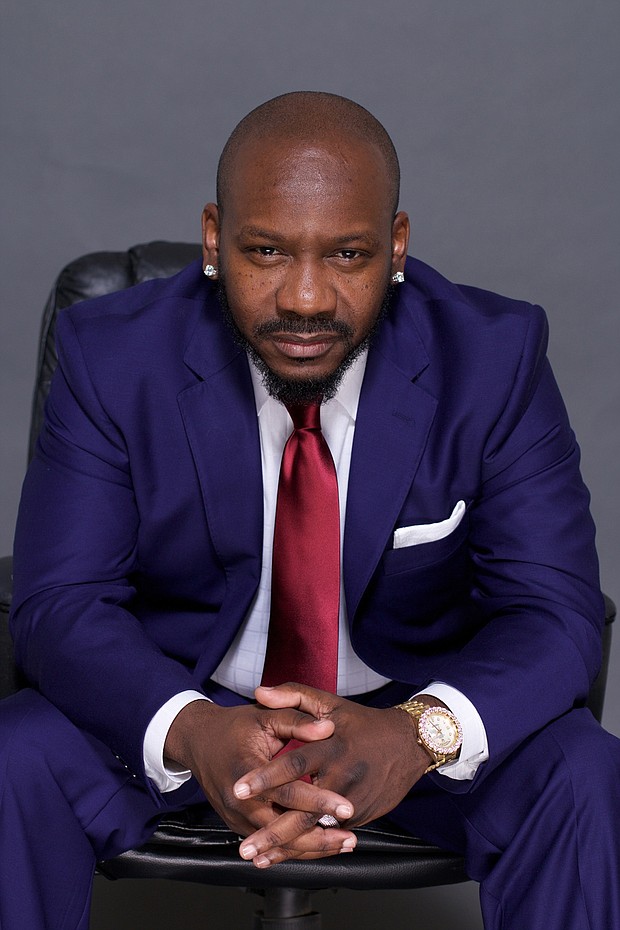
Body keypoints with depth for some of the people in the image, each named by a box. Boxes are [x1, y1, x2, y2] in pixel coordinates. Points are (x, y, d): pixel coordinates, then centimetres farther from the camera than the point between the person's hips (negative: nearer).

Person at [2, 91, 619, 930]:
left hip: (408, 704, 0)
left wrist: (419, 732, -40)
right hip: (174, 696, 0)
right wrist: (192, 733, -39)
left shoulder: (492, 359, -15)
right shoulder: (113, 357, -15)